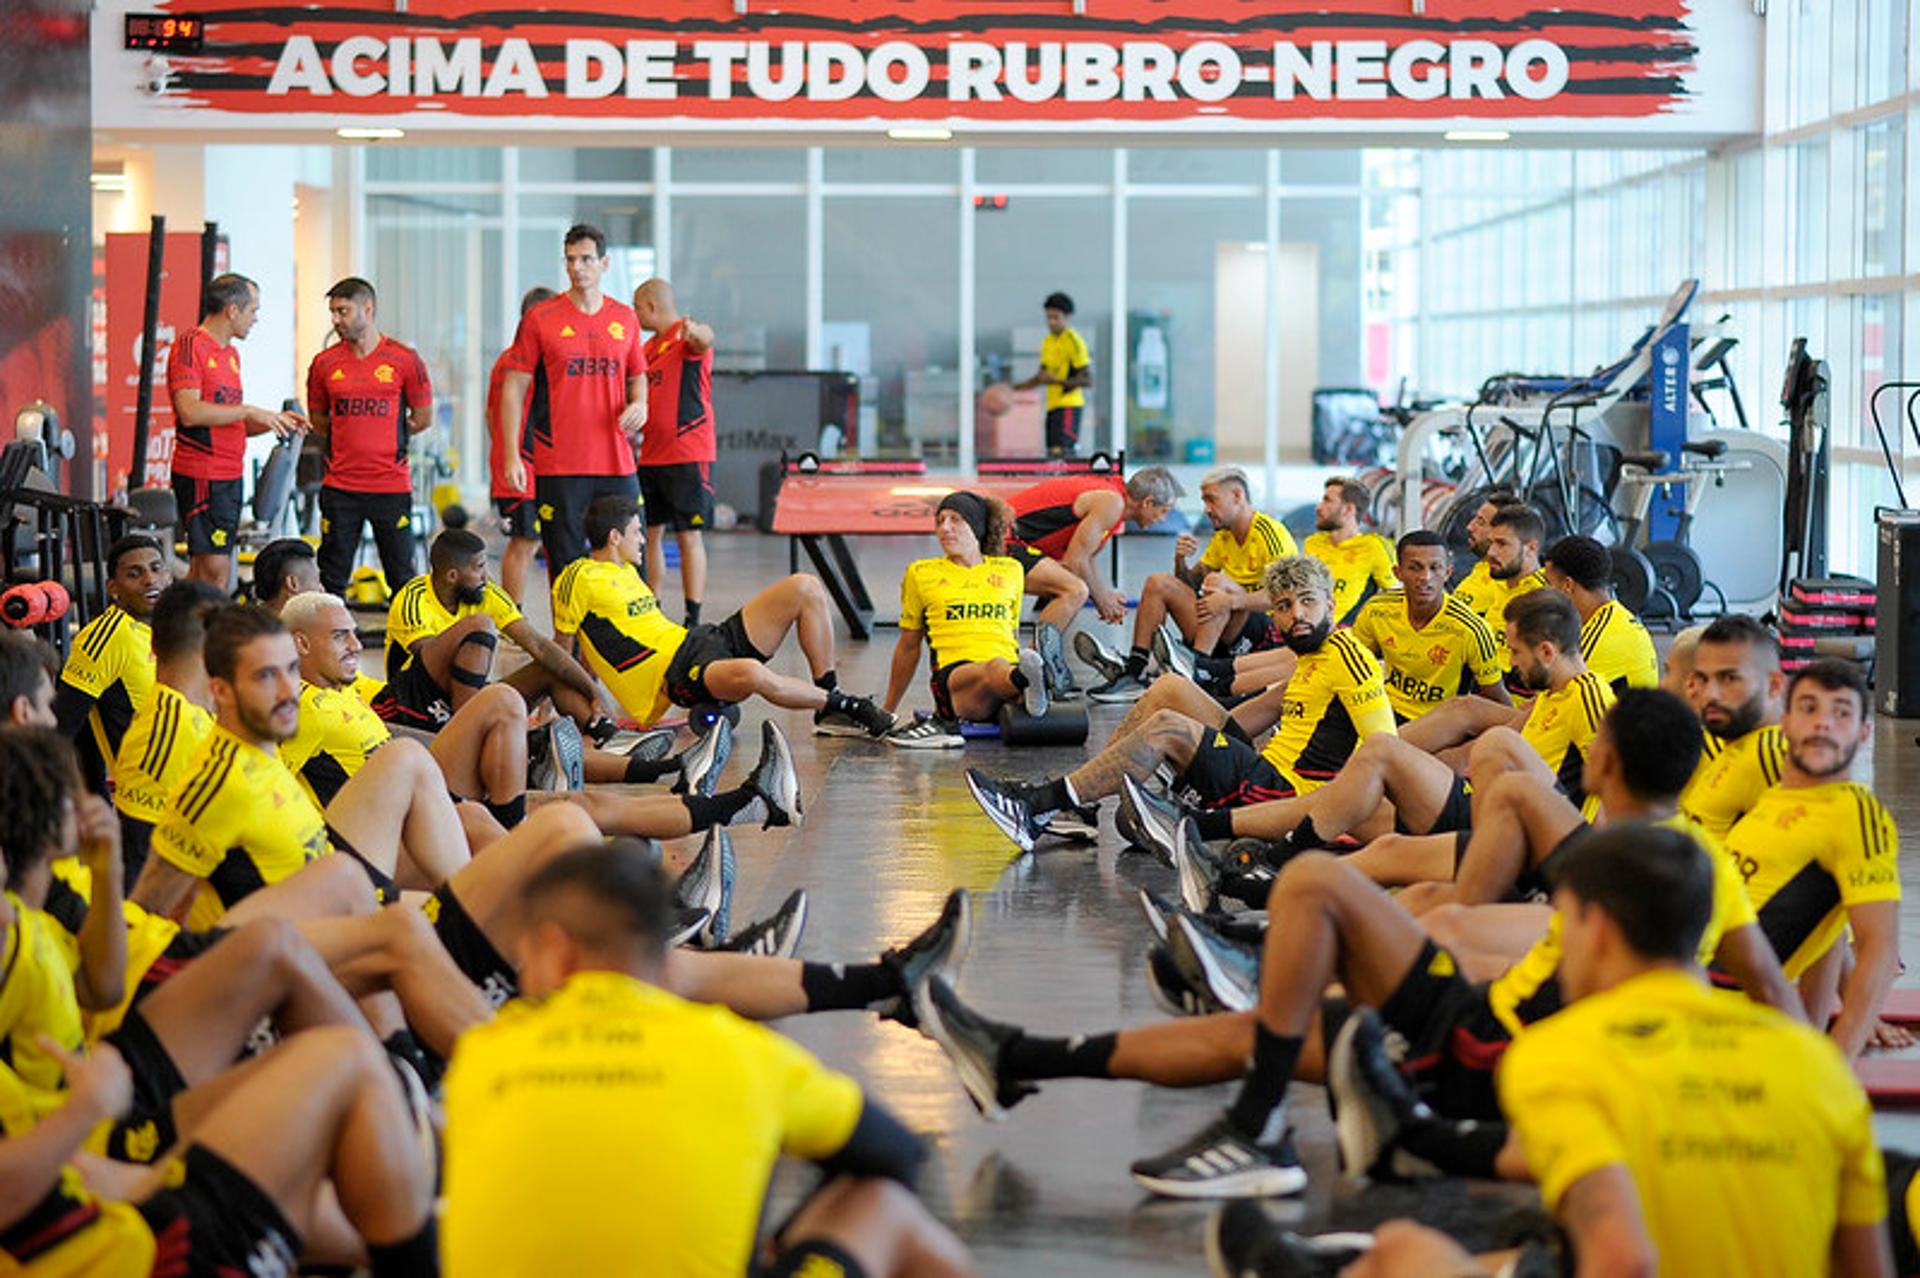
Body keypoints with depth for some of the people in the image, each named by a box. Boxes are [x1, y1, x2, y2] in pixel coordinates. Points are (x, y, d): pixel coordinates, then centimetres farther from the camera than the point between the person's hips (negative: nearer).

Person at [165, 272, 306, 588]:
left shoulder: (230, 353, 19)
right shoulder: (190, 346, -10)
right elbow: (190, 412, -22)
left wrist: (274, 421, 9)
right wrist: (250, 411, -18)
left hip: (229, 477, 9)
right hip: (201, 477, -9)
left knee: (204, 569, 10)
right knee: (215, 570, -13)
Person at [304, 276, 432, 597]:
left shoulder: (405, 360, -1)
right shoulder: (324, 363, 4)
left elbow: (423, 419, 6)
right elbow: (318, 422, 15)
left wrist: (385, 440, 7)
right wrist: (352, 441, 7)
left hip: (392, 486, -2)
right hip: (340, 485, 2)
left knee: (402, 579, 3)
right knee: (333, 577, 3)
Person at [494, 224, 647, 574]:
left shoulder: (625, 319, 10)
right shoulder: (540, 319, 0)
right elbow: (514, 386, 1)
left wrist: (639, 404, 0)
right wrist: (511, 454, -5)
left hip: (617, 464, 3)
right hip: (558, 465, -3)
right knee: (565, 567, -1)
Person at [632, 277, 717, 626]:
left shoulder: (687, 338, -9)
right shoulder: (649, 347, 17)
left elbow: (705, 339, -35)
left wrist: (696, 332, -56)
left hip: (689, 457, -8)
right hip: (651, 457, 8)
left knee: (689, 535, -6)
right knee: (650, 533, 10)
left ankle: (693, 620, -5)